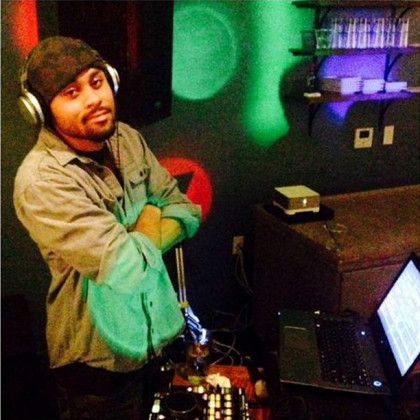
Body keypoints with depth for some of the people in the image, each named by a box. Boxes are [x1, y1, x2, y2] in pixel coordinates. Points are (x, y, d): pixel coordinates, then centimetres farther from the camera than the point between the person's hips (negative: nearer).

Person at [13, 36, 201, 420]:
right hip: (102, 359, -7)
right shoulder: (41, 181, -27)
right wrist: (148, 225, -11)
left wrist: (134, 246, -18)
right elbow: (127, 268, -33)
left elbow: (185, 210, 0)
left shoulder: (127, 138, -3)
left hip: (160, 332, 7)